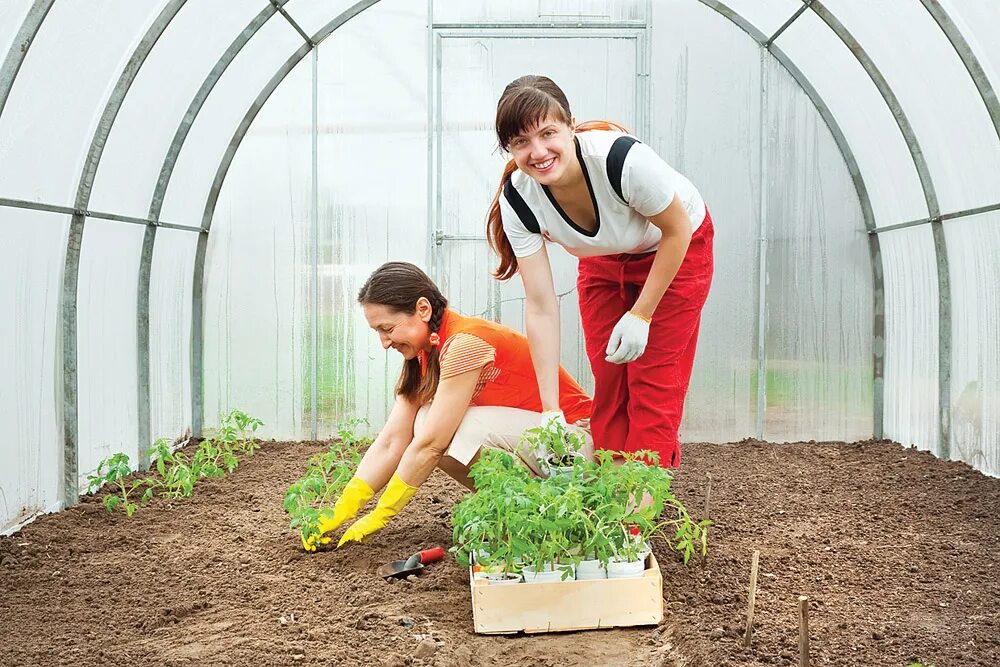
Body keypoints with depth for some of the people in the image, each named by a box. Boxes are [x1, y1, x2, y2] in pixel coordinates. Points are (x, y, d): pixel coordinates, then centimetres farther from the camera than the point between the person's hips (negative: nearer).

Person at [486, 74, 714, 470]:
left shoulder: (623, 159, -40)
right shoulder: (517, 199, -28)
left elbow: (677, 230, -21)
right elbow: (541, 307, -25)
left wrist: (640, 316, -19)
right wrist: (551, 411, -27)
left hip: (675, 250, -3)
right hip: (603, 260, 4)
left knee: (654, 385, -8)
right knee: (608, 386, 2)